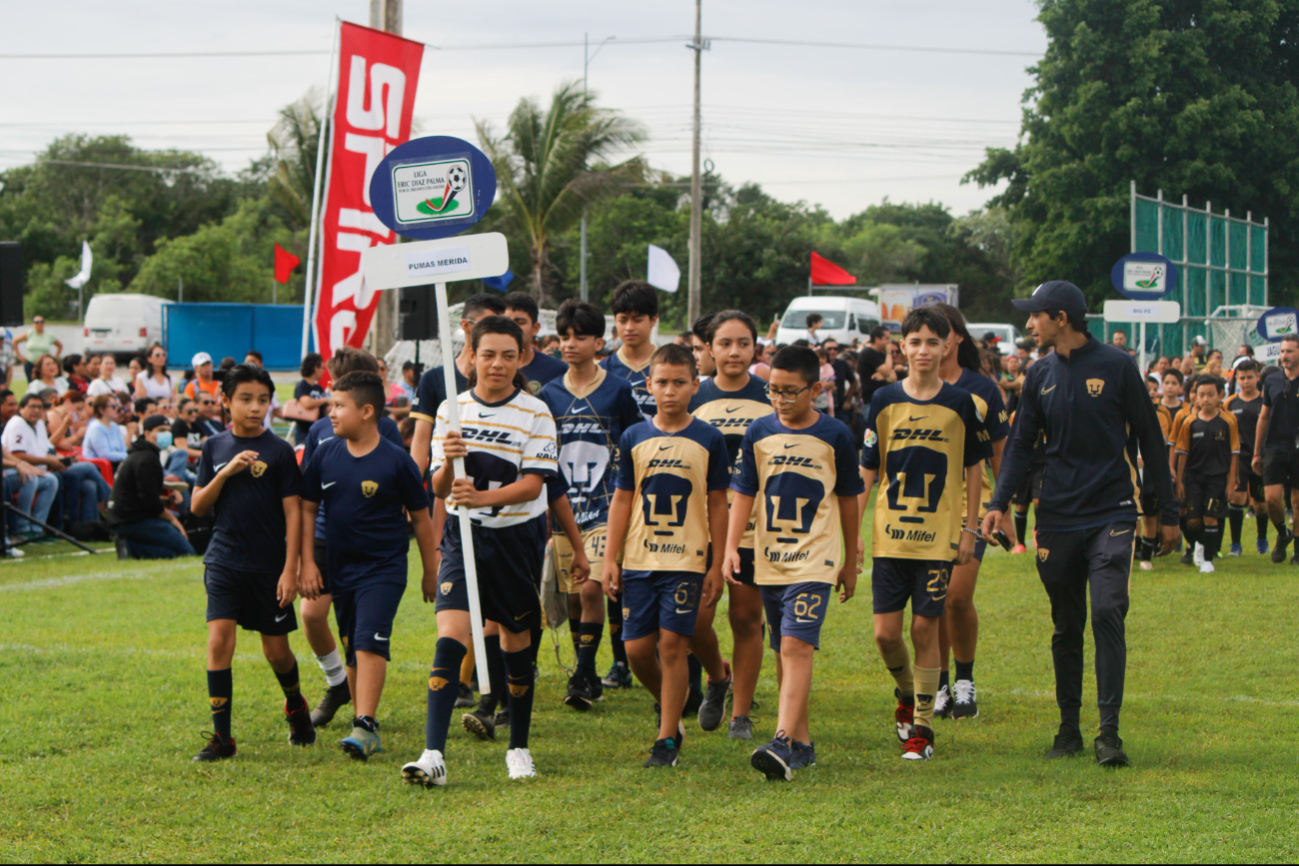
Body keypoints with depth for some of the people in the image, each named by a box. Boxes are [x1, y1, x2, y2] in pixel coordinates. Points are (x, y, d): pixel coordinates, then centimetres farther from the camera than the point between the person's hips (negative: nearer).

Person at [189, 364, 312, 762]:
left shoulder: (279, 451, -4)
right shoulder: (215, 448, 5)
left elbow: (293, 512, -5)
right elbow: (197, 506, 4)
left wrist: (290, 568, -10)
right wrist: (226, 472, -13)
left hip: (269, 563, -2)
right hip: (224, 560, 2)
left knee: (276, 650, 8)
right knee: (219, 640, -12)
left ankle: (296, 706, 38)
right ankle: (221, 737, -7)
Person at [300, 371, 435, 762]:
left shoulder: (395, 461, -8)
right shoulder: (325, 455, 2)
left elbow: (421, 517, 1)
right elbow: (307, 509, 10)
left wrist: (430, 571, 5)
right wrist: (308, 563, 4)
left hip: (384, 568, -5)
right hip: (340, 568, 5)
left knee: (369, 643, -18)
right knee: (352, 651, 11)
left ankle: (365, 727, -22)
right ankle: (364, 721, 23)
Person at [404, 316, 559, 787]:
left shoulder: (535, 413, -5)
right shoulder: (452, 409, 3)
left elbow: (532, 484, -12)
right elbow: (438, 488, 1)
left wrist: (482, 496, -27)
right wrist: (448, 463, -21)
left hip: (517, 536, -1)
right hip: (464, 536, 1)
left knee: (516, 643, 9)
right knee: (449, 640, -14)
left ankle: (519, 748, 27)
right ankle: (434, 754, -20)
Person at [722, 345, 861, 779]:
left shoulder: (834, 435, -1)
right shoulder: (759, 432, 4)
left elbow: (848, 499, 8)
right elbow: (744, 493, 6)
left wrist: (851, 561, 13)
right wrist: (731, 546, -7)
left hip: (814, 560, -4)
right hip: (769, 560, 4)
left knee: (797, 646, -17)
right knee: (785, 651, 10)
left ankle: (783, 742, -25)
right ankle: (802, 742, 19)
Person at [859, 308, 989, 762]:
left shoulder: (959, 403, 1)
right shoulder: (885, 401, 3)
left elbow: (973, 469, 7)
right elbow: (866, 469, 6)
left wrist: (970, 528, 3)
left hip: (938, 536, -1)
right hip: (889, 535, 1)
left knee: (925, 629, -1)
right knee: (886, 633, 0)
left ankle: (922, 725, 10)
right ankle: (907, 693, 29)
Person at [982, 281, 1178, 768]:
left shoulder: (1117, 367, -2)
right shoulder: (1041, 376, 9)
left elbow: (1150, 441, 3)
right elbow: (1021, 445, 11)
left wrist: (1167, 513, 4)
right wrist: (1000, 502, -6)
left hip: (1111, 513, -4)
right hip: (1058, 517, 4)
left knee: (1108, 614, -15)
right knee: (1066, 627, 8)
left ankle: (1109, 731, -12)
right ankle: (1069, 729, 17)